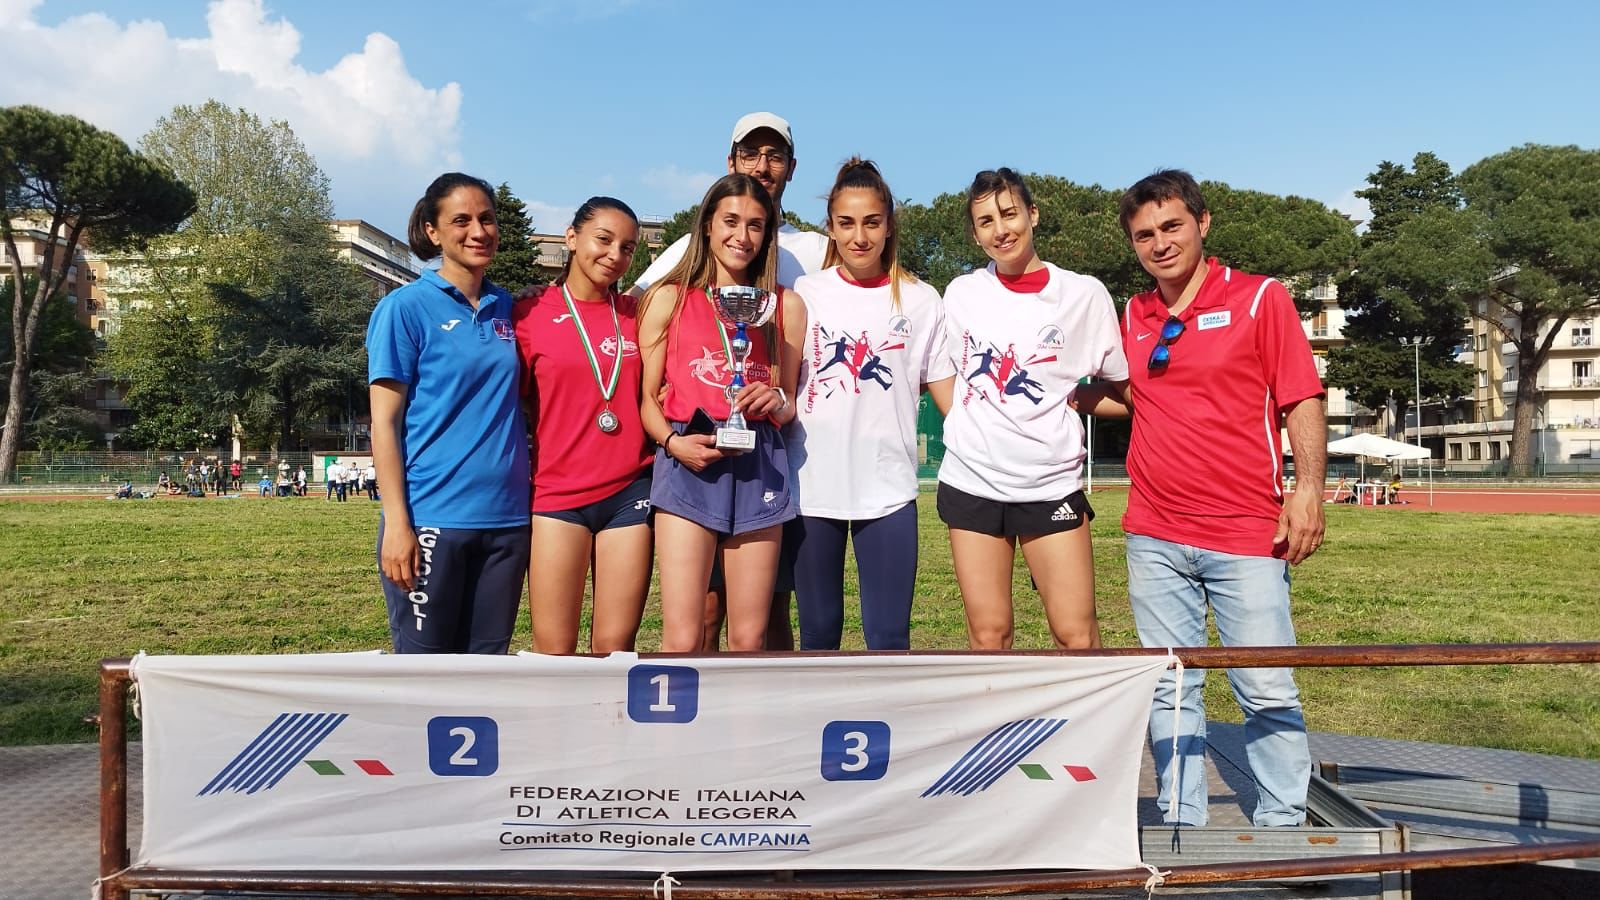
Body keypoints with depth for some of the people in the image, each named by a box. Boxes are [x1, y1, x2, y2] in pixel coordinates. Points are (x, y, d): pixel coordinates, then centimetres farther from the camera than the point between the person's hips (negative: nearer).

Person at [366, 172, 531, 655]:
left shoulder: (507, 308, 11)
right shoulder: (406, 307, -3)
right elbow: (384, 421, -5)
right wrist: (396, 521, -13)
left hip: (505, 517, 5)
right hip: (432, 519, -5)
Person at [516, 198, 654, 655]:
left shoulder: (636, 314, 9)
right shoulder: (531, 314, 1)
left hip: (630, 489, 2)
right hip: (557, 493, -2)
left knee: (615, 647, 5)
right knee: (553, 651, 0)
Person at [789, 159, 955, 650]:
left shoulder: (920, 301, 4)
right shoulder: (805, 295, 5)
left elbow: (948, 392, 5)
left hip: (888, 487, -1)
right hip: (813, 485, 1)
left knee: (889, 637, 0)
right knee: (818, 632, 10)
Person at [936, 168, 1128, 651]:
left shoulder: (1084, 295, -1)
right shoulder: (961, 294, 4)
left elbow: (1126, 386, 9)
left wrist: (1074, 399, -2)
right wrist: (974, 429, 8)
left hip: (1051, 484, -1)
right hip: (971, 482, 2)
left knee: (1077, 634, -3)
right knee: (988, 635, 5)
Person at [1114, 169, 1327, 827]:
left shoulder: (1260, 298, 0)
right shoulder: (1134, 317, 12)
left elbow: (1303, 402, -3)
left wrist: (1308, 489, -14)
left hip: (1247, 536, -4)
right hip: (1154, 537, 4)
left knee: (1266, 691, -1)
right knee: (1171, 689, 9)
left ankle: (1282, 828, 15)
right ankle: (1181, 826, 19)